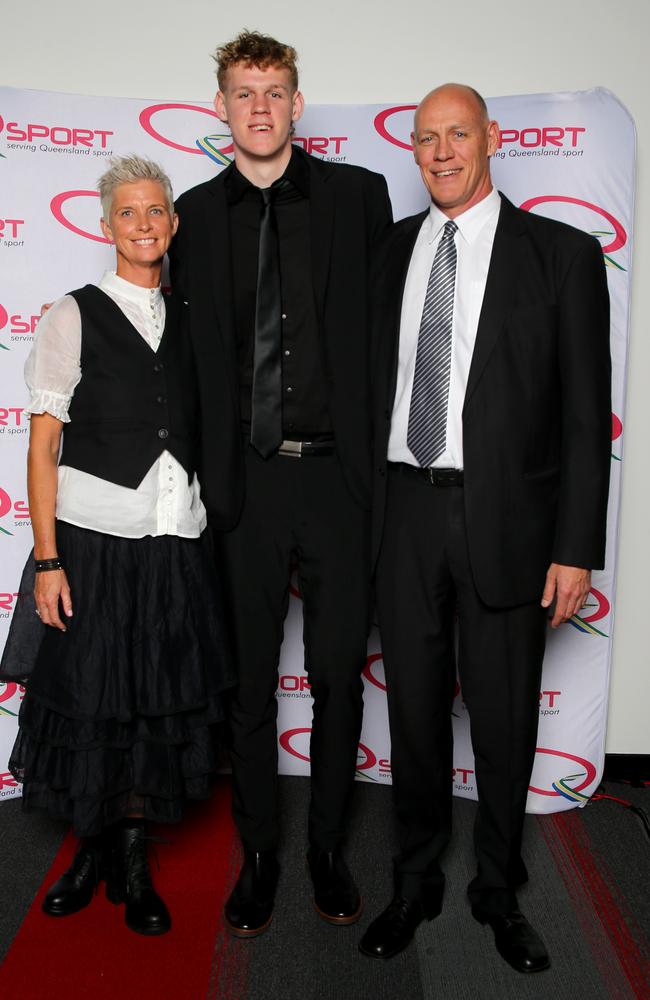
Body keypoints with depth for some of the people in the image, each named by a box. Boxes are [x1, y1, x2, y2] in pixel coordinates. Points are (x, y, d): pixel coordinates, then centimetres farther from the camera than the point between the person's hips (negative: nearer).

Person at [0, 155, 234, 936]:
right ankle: (91, 851, 32)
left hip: (175, 547, 3)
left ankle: (132, 863, 29)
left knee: (157, 709, 10)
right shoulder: (75, 315, 0)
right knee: (88, 705, 7)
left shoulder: (186, 322, 11)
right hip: (92, 541, -3)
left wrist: (208, 525, 5)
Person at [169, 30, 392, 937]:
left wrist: (374, 444, -1)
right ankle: (259, 852, 31)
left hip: (337, 474, 0)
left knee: (339, 672, 9)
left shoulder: (359, 195, 4)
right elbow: (188, 343, 8)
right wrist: (209, 468, 2)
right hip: (245, 479, 1)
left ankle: (328, 844, 31)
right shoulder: (195, 214, 7)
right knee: (251, 679, 11)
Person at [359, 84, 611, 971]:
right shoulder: (394, 249, 10)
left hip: (504, 517, -2)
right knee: (414, 709, 13)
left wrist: (576, 549, -9)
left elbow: (586, 413, -4)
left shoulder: (562, 253, -1)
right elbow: (380, 379, 11)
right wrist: (366, 509, 5)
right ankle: (416, 882, 34)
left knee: (504, 718, 9)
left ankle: (498, 891, 34)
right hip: (405, 508, 3)